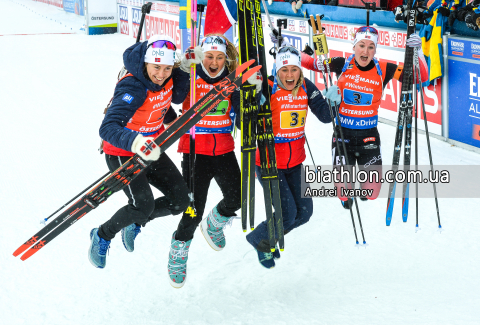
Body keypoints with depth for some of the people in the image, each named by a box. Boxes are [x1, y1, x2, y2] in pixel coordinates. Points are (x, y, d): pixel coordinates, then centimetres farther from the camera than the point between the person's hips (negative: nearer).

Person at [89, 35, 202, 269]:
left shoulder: (168, 77, -12)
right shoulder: (132, 88, -33)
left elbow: (177, 97, 12)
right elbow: (108, 128, -44)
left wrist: (185, 68, -7)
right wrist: (135, 142, -64)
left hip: (152, 150, 7)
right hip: (122, 153, -7)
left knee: (179, 201, 2)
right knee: (143, 206, -18)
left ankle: (134, 224, 28)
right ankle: (102, 236, 10)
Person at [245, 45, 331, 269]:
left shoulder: (306, 87, -4)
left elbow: (325, 117, -3)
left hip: (295, 162, 6)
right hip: (269, 163, -6)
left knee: (304, 211, 8)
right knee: (287, 214, -9)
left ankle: (271, 239, 36)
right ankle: (259, 241, 22)